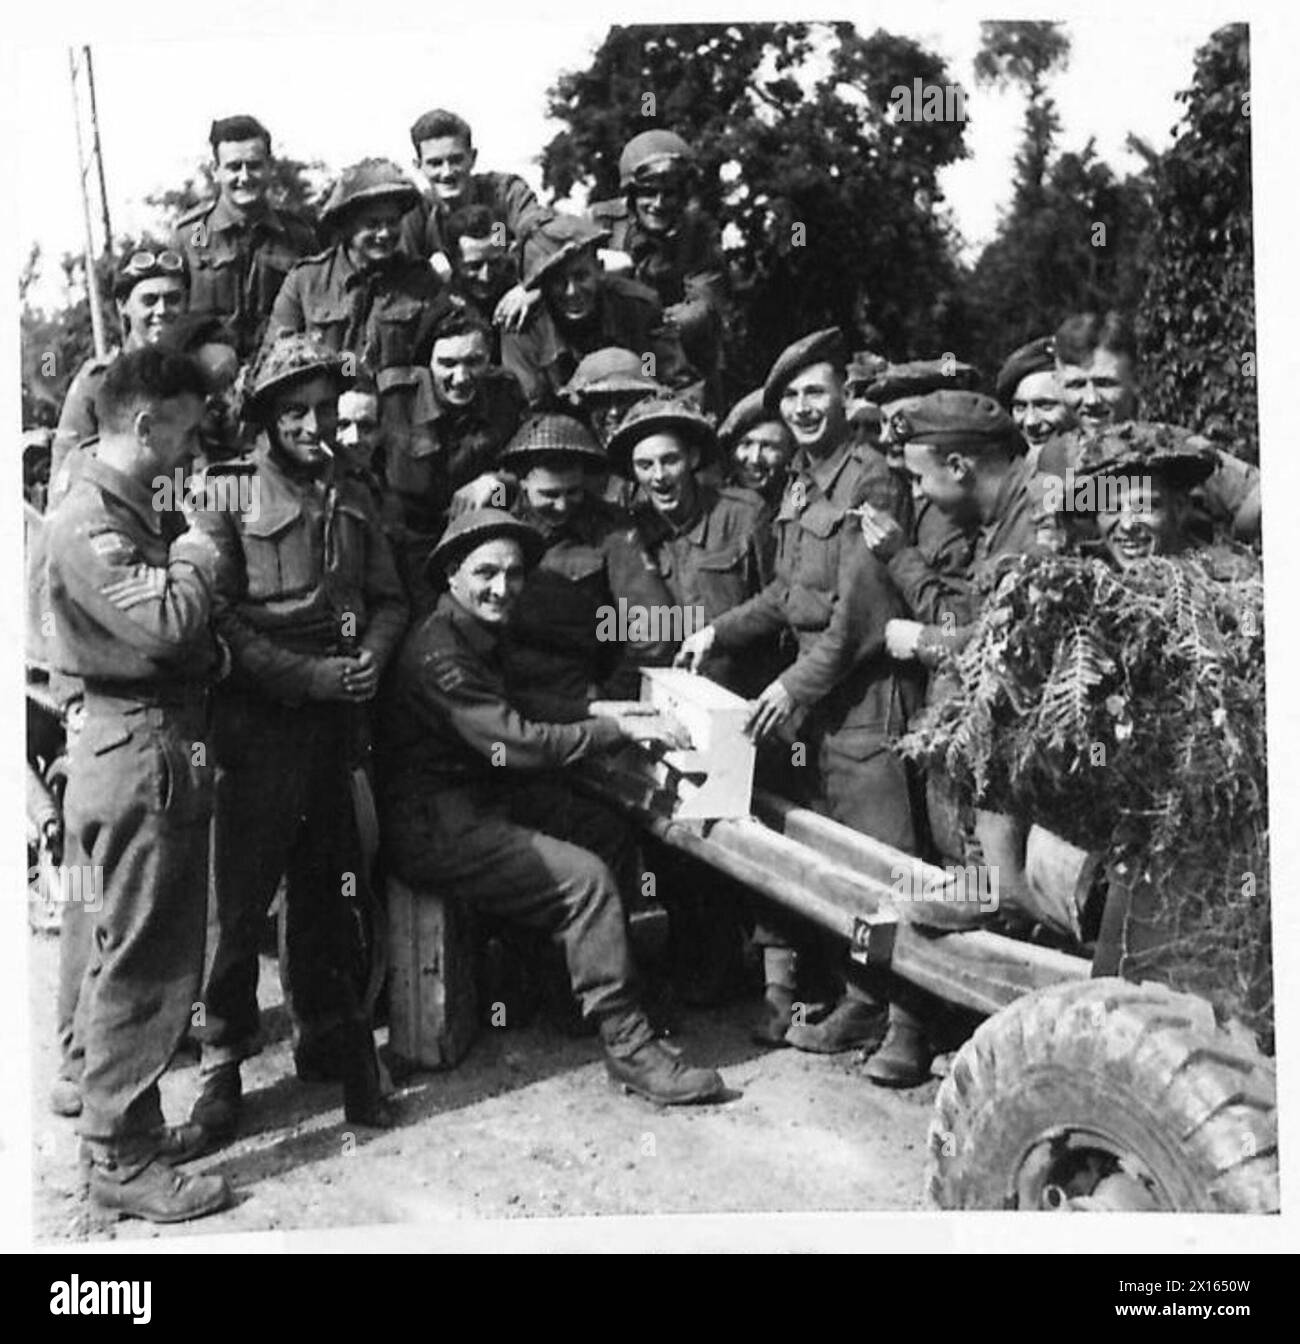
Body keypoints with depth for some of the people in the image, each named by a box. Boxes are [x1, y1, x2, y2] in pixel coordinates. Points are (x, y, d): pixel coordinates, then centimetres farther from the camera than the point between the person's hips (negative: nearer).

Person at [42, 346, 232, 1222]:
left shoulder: (141, 511, 15)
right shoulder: (86, 519, -16)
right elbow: (163, 621, -27)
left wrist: (185, 554, 5)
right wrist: (195, 558, -11)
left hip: (171, 749, 10)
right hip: (139, 753, -10)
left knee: (158, 954, 17)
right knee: (140, 962, -2)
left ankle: (130, 1123, 30)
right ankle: (122, 1163, 10)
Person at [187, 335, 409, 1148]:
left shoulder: (353, 499, 14)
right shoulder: (228, 494, -4)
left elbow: (389, 599, 15)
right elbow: (217, 617, -12)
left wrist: (370, 658, -5)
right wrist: (311, 675, -17)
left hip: (339, 721, 5)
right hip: (258, 723, -5)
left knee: (329, 889, 13)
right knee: (239, 893, 0)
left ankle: (330, 1037, 26)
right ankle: (223, 1058, 14)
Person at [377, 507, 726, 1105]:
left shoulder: (481, 638, 13)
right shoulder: (437, 650, -20)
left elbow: (514, 727, 14)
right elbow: (515, 743, -26)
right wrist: (619, 728, -20)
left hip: (482, 802, 10)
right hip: (436, 828, -10)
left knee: (612, 831, 1)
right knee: (585, 878, -19)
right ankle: (626, 1044, -12)